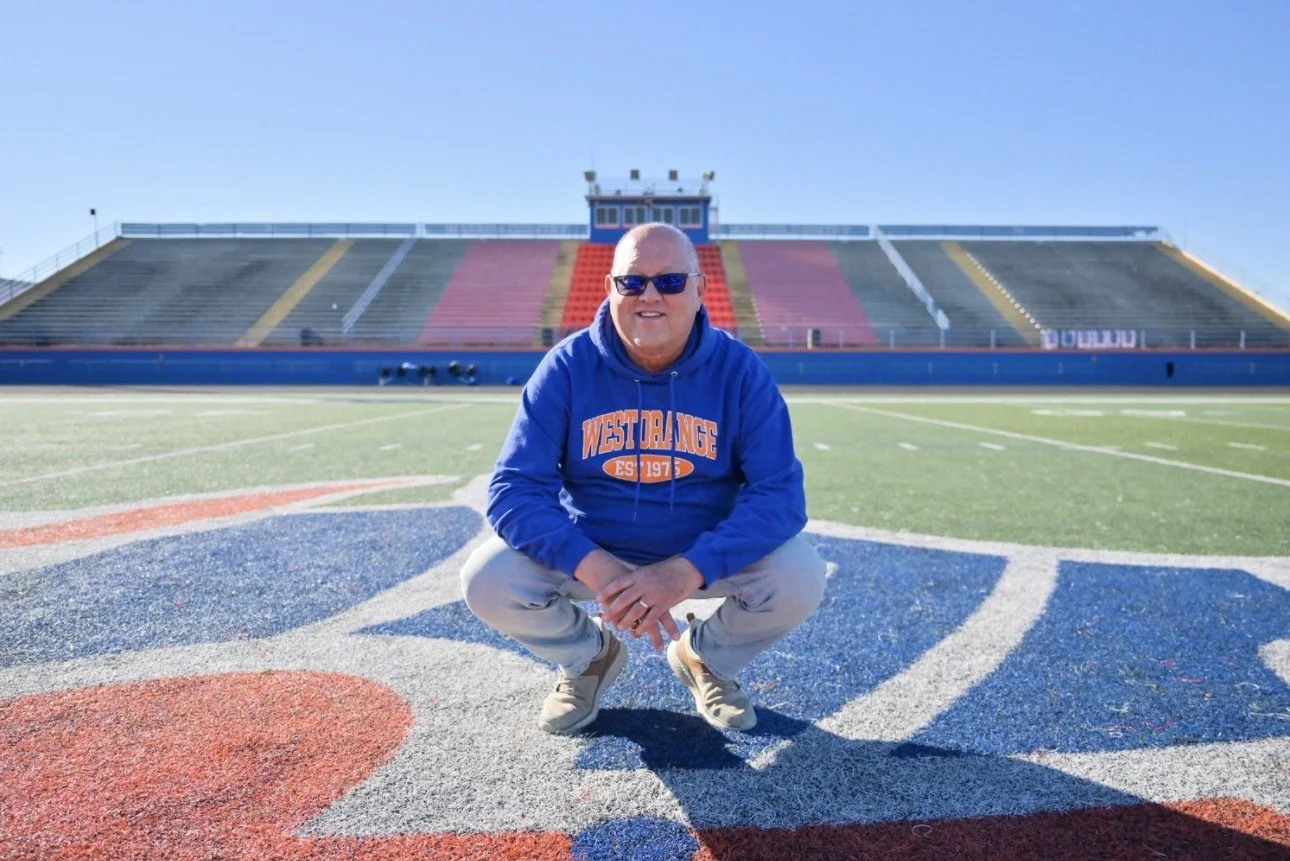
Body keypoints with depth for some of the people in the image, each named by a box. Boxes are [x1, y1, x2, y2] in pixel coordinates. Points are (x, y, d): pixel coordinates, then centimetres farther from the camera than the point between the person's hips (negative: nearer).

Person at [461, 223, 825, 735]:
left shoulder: (740, 370, -15)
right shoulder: (567, 367, -15)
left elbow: (780, 493, -21)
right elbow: (514, 489, -19)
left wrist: (688, 570, -36)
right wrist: (593, 566, -36)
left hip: (707, 551, 0)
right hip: (589, 550, 1)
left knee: (800, 578, -25)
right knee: (487, 580, -22)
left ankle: (706, 656, 10)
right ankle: (588, 655, 12)